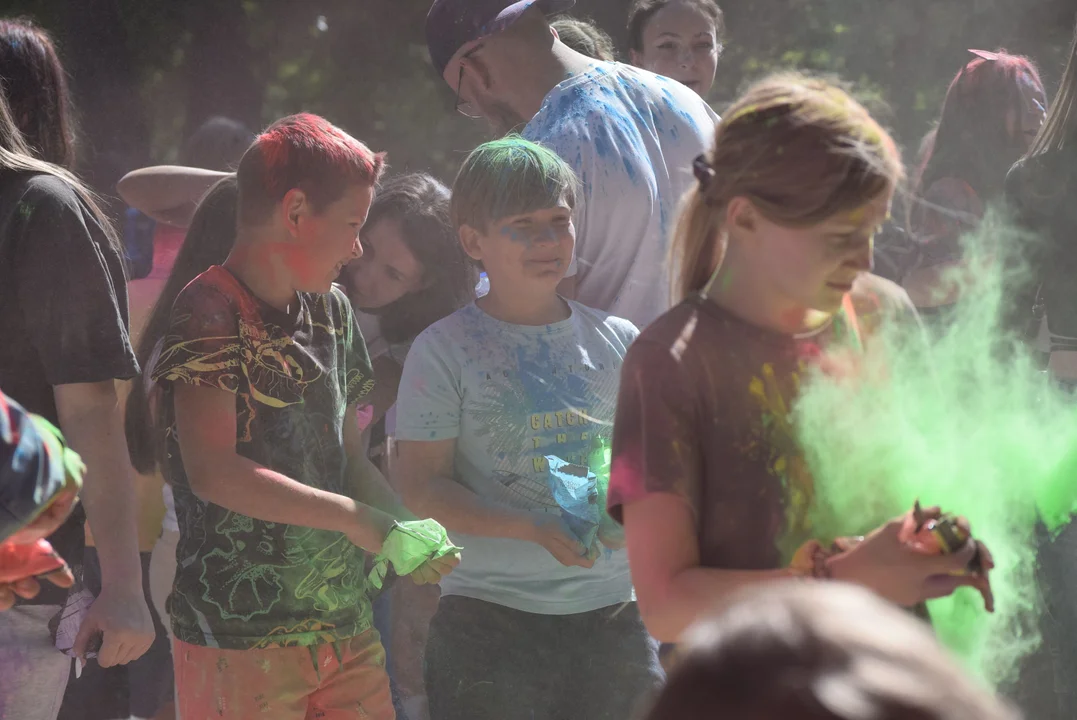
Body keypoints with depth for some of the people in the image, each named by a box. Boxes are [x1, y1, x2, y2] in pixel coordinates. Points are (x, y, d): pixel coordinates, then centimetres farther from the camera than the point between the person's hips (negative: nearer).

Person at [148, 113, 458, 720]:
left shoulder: (332, 311, 14)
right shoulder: (211, 311, -10)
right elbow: (213, 471, -19)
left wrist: (407, 532, 0)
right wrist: (354, 518, -16)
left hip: (346, 621, 7)